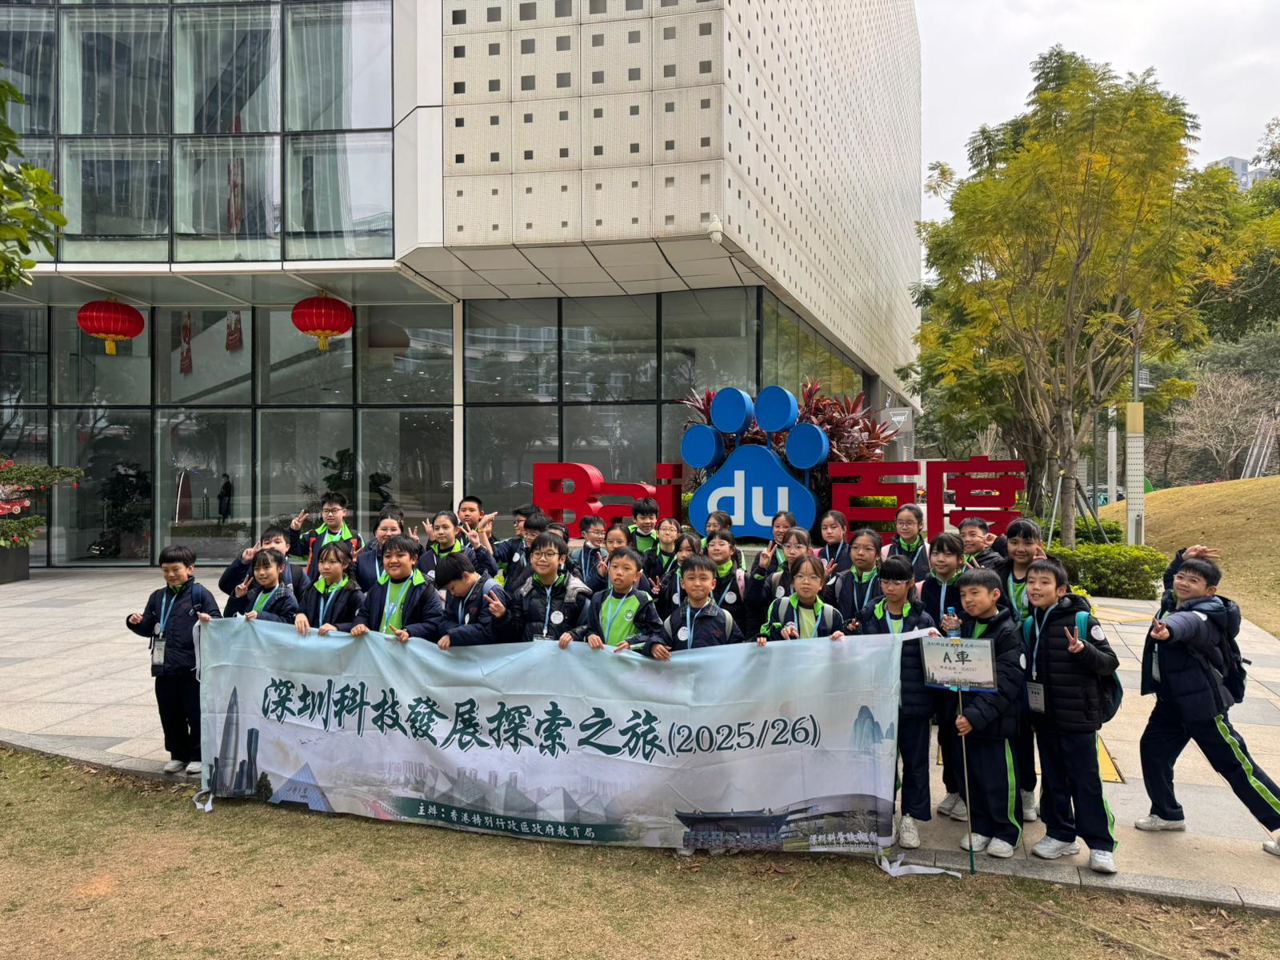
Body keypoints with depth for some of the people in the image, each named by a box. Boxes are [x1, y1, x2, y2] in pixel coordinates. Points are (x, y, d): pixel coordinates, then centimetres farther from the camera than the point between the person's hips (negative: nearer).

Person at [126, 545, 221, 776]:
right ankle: (178, 754, 26)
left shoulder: (200, 594, -4)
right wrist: (136, 623, -1)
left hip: (192, 668, -5)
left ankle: (198, 755, 16)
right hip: (164, 668, 6)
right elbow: (148, 629, 19)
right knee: (170, 714, 12)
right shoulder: (157, 597, 13)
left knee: (195, 713, 3)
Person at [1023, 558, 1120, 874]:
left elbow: (1111, 662, -12)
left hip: (1078, 716, -6)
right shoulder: (1029, 625, 6)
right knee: (1053, 779, 14)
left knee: (1086, 781, 1)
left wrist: (1083, 650, -27)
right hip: (1044, 716, 6)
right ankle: (1061, 835, 27)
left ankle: (1101, 845, 13)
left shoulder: (1082, 620, -12)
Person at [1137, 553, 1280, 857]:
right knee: (1153, 749, 10)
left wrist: (1169, 629, -74)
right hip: (1172, 700, 9)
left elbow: (1189, 623, -52)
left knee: (1234, 764, 3)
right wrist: (1182, 559, 9)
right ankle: (1167, 813, 28)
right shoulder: (1173, 602, 0)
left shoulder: (1206, 617, -25)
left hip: (1203, 702, -9)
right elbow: (1175, 585, 27)